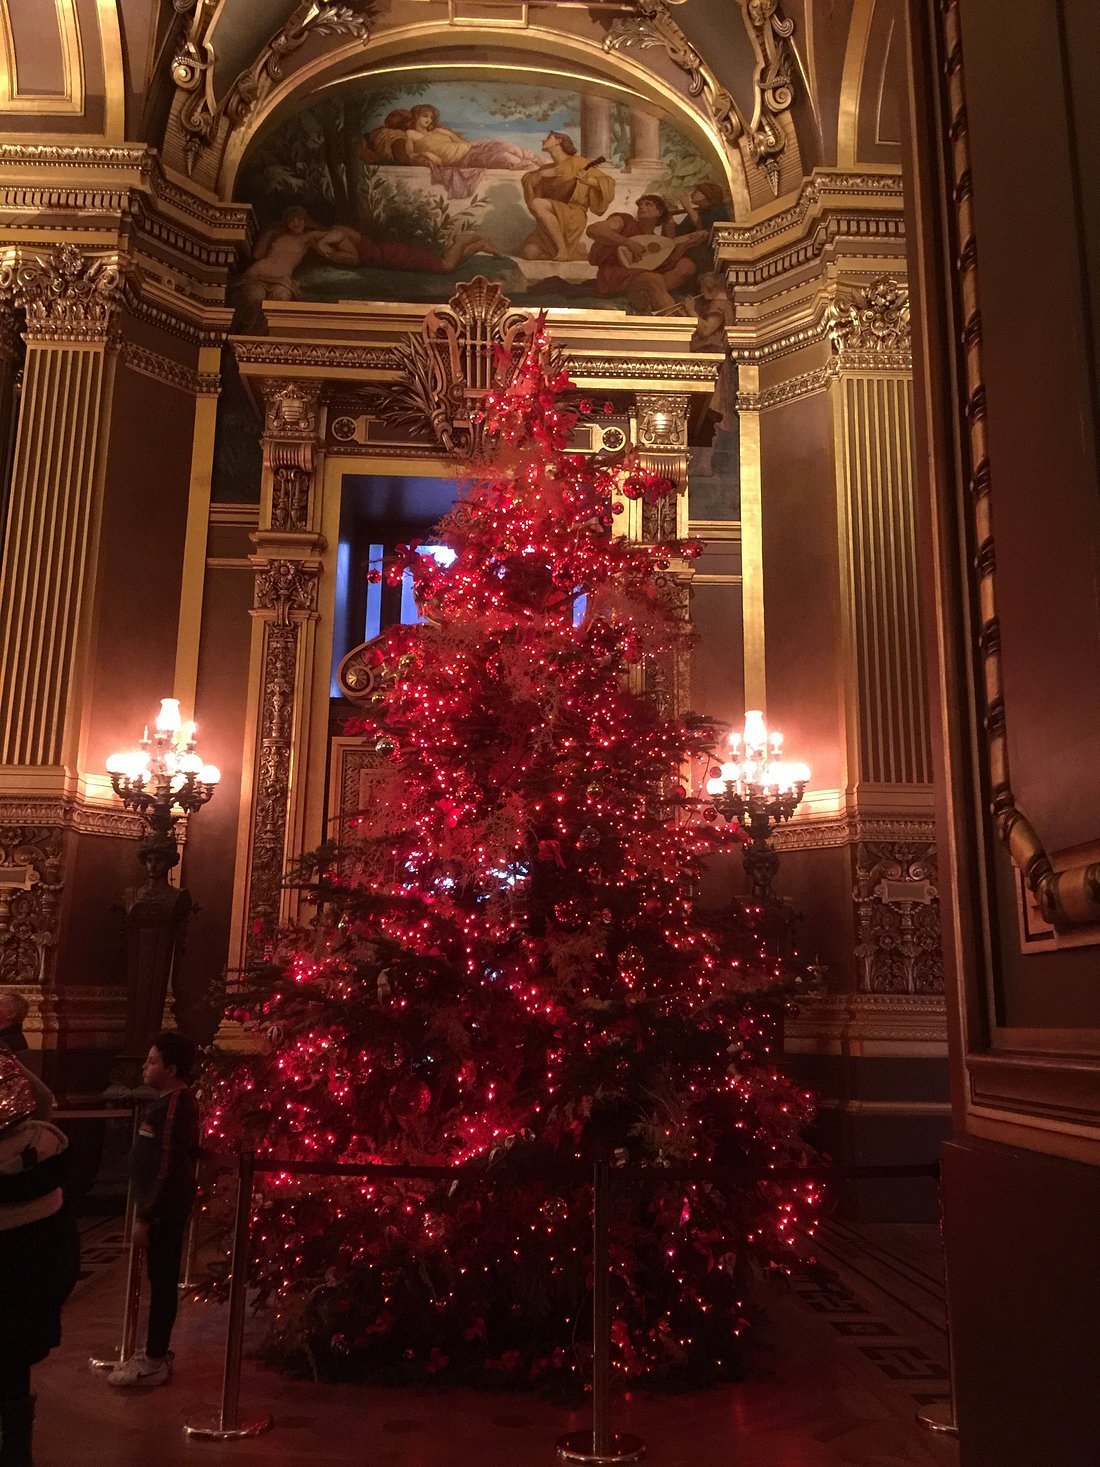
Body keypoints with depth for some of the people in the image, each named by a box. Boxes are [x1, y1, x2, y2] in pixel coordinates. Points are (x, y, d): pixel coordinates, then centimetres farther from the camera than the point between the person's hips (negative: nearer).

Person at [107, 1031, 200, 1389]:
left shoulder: (174, 1107, -22)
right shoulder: (172, 1101, 9)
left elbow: (167, 1169, -23)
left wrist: (145, 1217, -19)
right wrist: (147, 1210, 20)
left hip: (165, 1209, -10)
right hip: (163, 1205, 10)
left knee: (162, 1282, 1)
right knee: (160, 1280, 18)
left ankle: (155, 1362, 10)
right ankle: (156, 1351, 29)